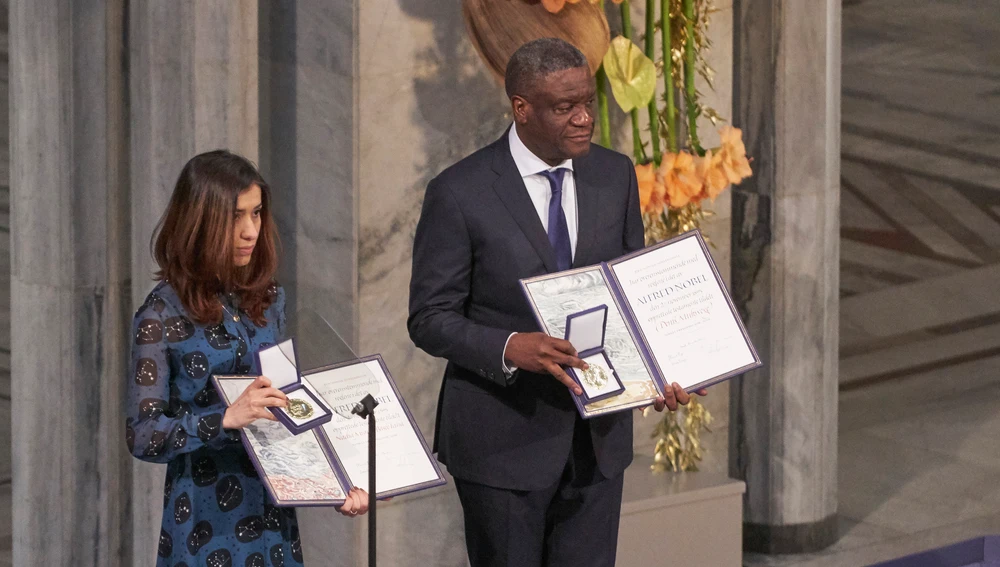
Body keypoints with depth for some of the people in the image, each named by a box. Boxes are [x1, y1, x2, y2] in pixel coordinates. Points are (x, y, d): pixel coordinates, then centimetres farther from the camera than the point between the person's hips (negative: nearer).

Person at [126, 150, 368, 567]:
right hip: (206, 524, -5)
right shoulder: (163, 315, -9)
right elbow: (142, 436, -13)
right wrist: (227, 418, -27)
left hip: (273, 515, 5)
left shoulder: (268, 300, 7)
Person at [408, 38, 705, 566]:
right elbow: (430, 318, -10)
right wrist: (511, 347, -28)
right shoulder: (459, 193, -11)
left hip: (597, 435, 4)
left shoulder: (615, 175, 4)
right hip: (504, 438, -4)